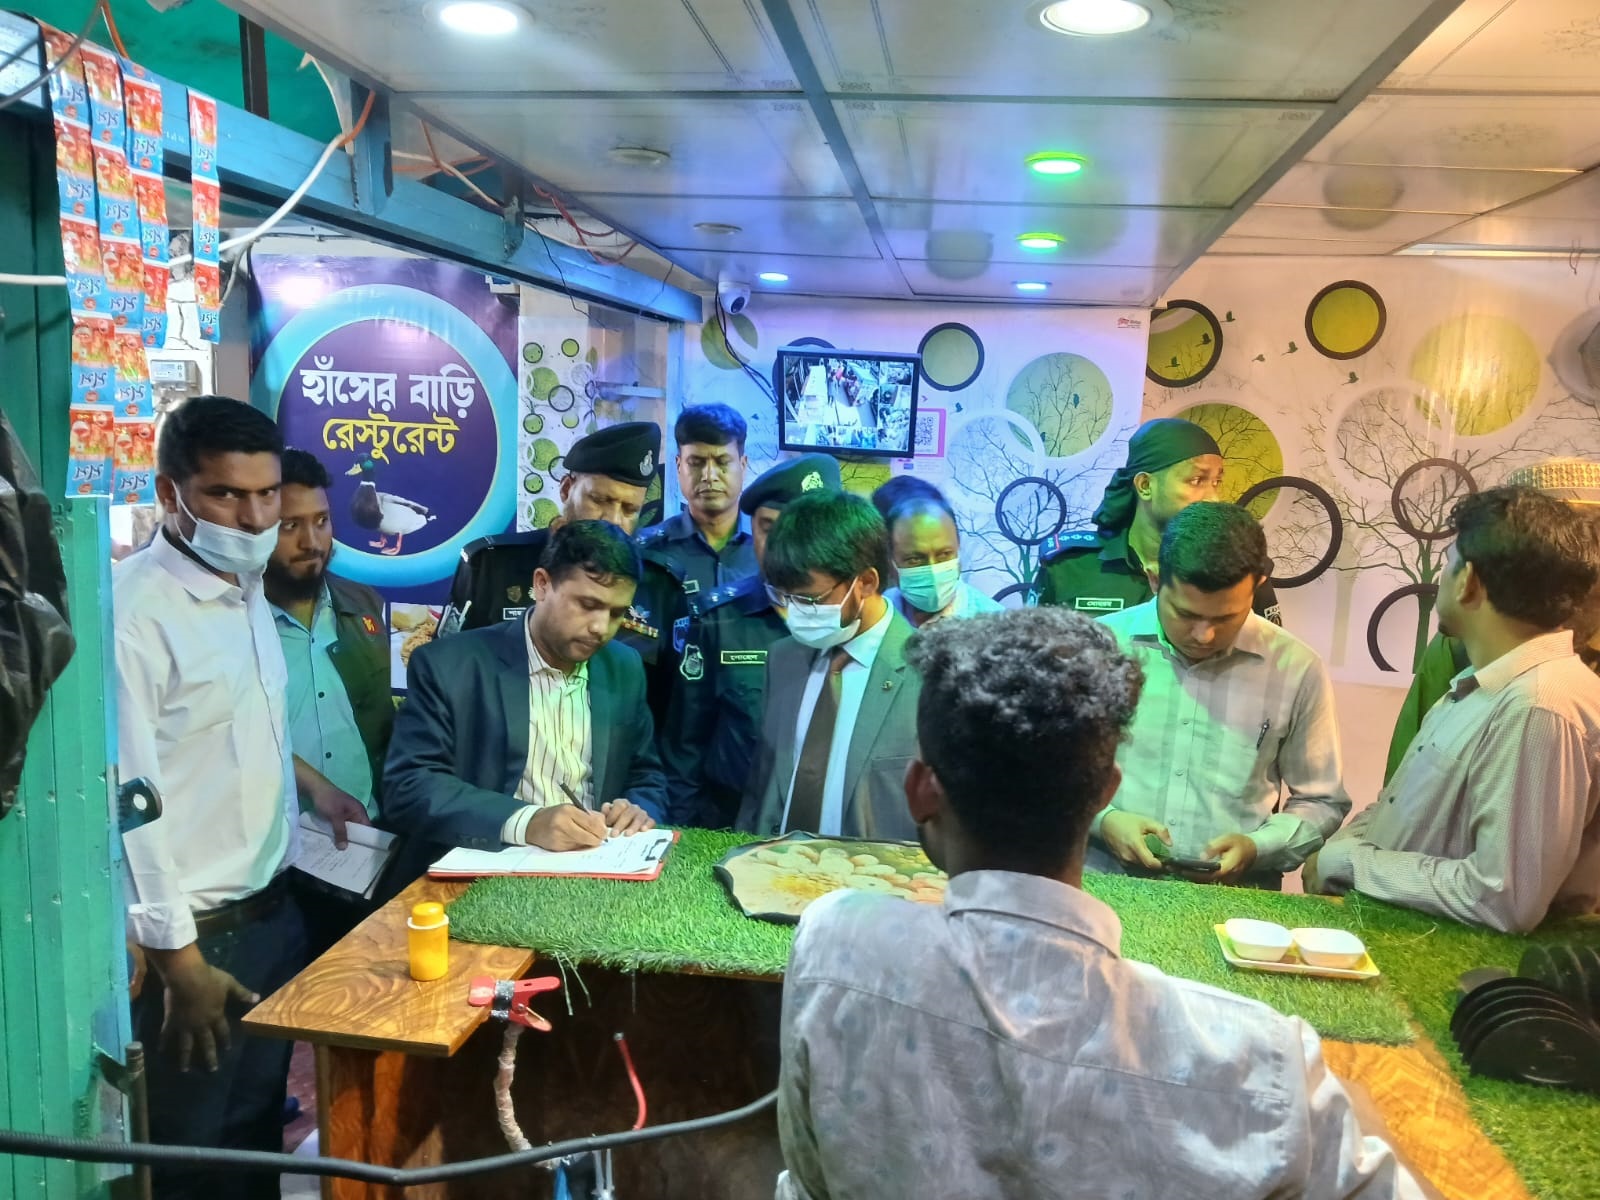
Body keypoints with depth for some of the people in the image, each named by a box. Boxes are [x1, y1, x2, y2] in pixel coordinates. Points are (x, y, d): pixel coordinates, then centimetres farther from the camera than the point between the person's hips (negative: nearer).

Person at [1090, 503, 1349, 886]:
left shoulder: (1297, 669, 2)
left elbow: (1321, 802, 11)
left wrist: (1256, 847, -6)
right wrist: (1103, 820, -11)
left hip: (1233, 896, 1)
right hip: (1105, 883, -1)